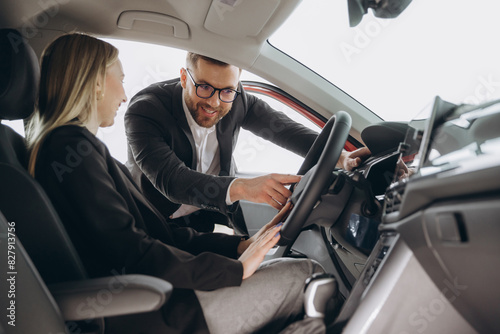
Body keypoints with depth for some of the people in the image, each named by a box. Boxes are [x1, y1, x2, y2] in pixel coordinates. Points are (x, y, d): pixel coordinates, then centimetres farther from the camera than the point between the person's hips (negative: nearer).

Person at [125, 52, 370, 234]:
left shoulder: (236, 99, -12)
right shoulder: (144, 110, -26)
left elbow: (281, 128, -15)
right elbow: (170, 179, -39)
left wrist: (338, 156, -33)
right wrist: (241, 187, -55)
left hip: (214, 208, 4)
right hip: (161, 219, -4)